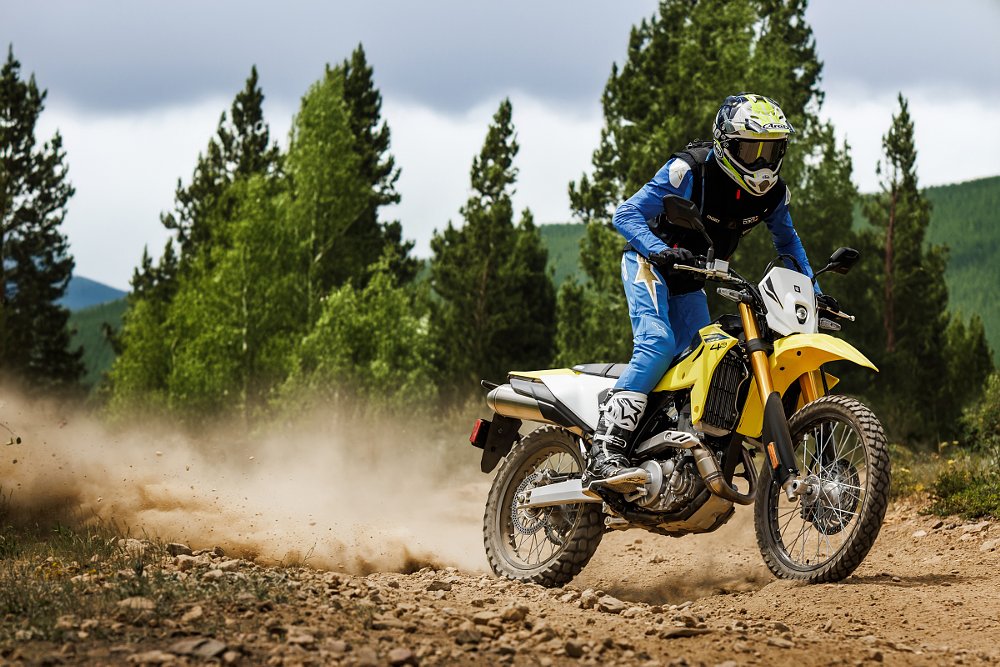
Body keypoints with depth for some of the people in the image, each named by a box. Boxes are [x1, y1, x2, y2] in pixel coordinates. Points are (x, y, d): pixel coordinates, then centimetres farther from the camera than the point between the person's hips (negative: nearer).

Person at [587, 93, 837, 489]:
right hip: (650, 264, -8)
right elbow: (626, 214, -25)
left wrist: (812, 291, 6)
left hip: (691, 280, 8)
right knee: (657, 344, -27)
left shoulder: (772, 192, -5)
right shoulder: (691, 171, -24)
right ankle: (605, 453, -38)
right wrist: (661, 250, -41)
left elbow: (787, 241, 15)